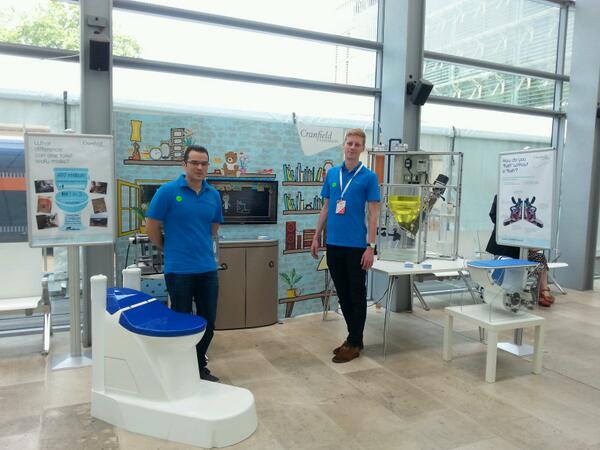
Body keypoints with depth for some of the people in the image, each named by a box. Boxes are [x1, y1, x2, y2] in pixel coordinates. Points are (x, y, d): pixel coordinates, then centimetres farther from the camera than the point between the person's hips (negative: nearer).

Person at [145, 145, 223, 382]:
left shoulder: (213, 195, 5)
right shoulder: (168, 191, -9)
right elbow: (151, 226, -4)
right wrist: (169, 249, 6)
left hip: (207, 268, 5)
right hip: (179, 270, -5)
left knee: (208, 321, 12)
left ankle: (200, 367, 31)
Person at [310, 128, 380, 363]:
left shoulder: (368, 177, -4)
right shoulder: (331, 174, 9)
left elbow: (373, 213, -7)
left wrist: (370, 246, -13)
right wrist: (316, 237, 9)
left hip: (356, 245, -5)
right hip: (334, 244, 5)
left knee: (357, 295, 4)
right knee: (342, 294, 13)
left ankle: (355, 343, 15)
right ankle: (353, 337, 27)